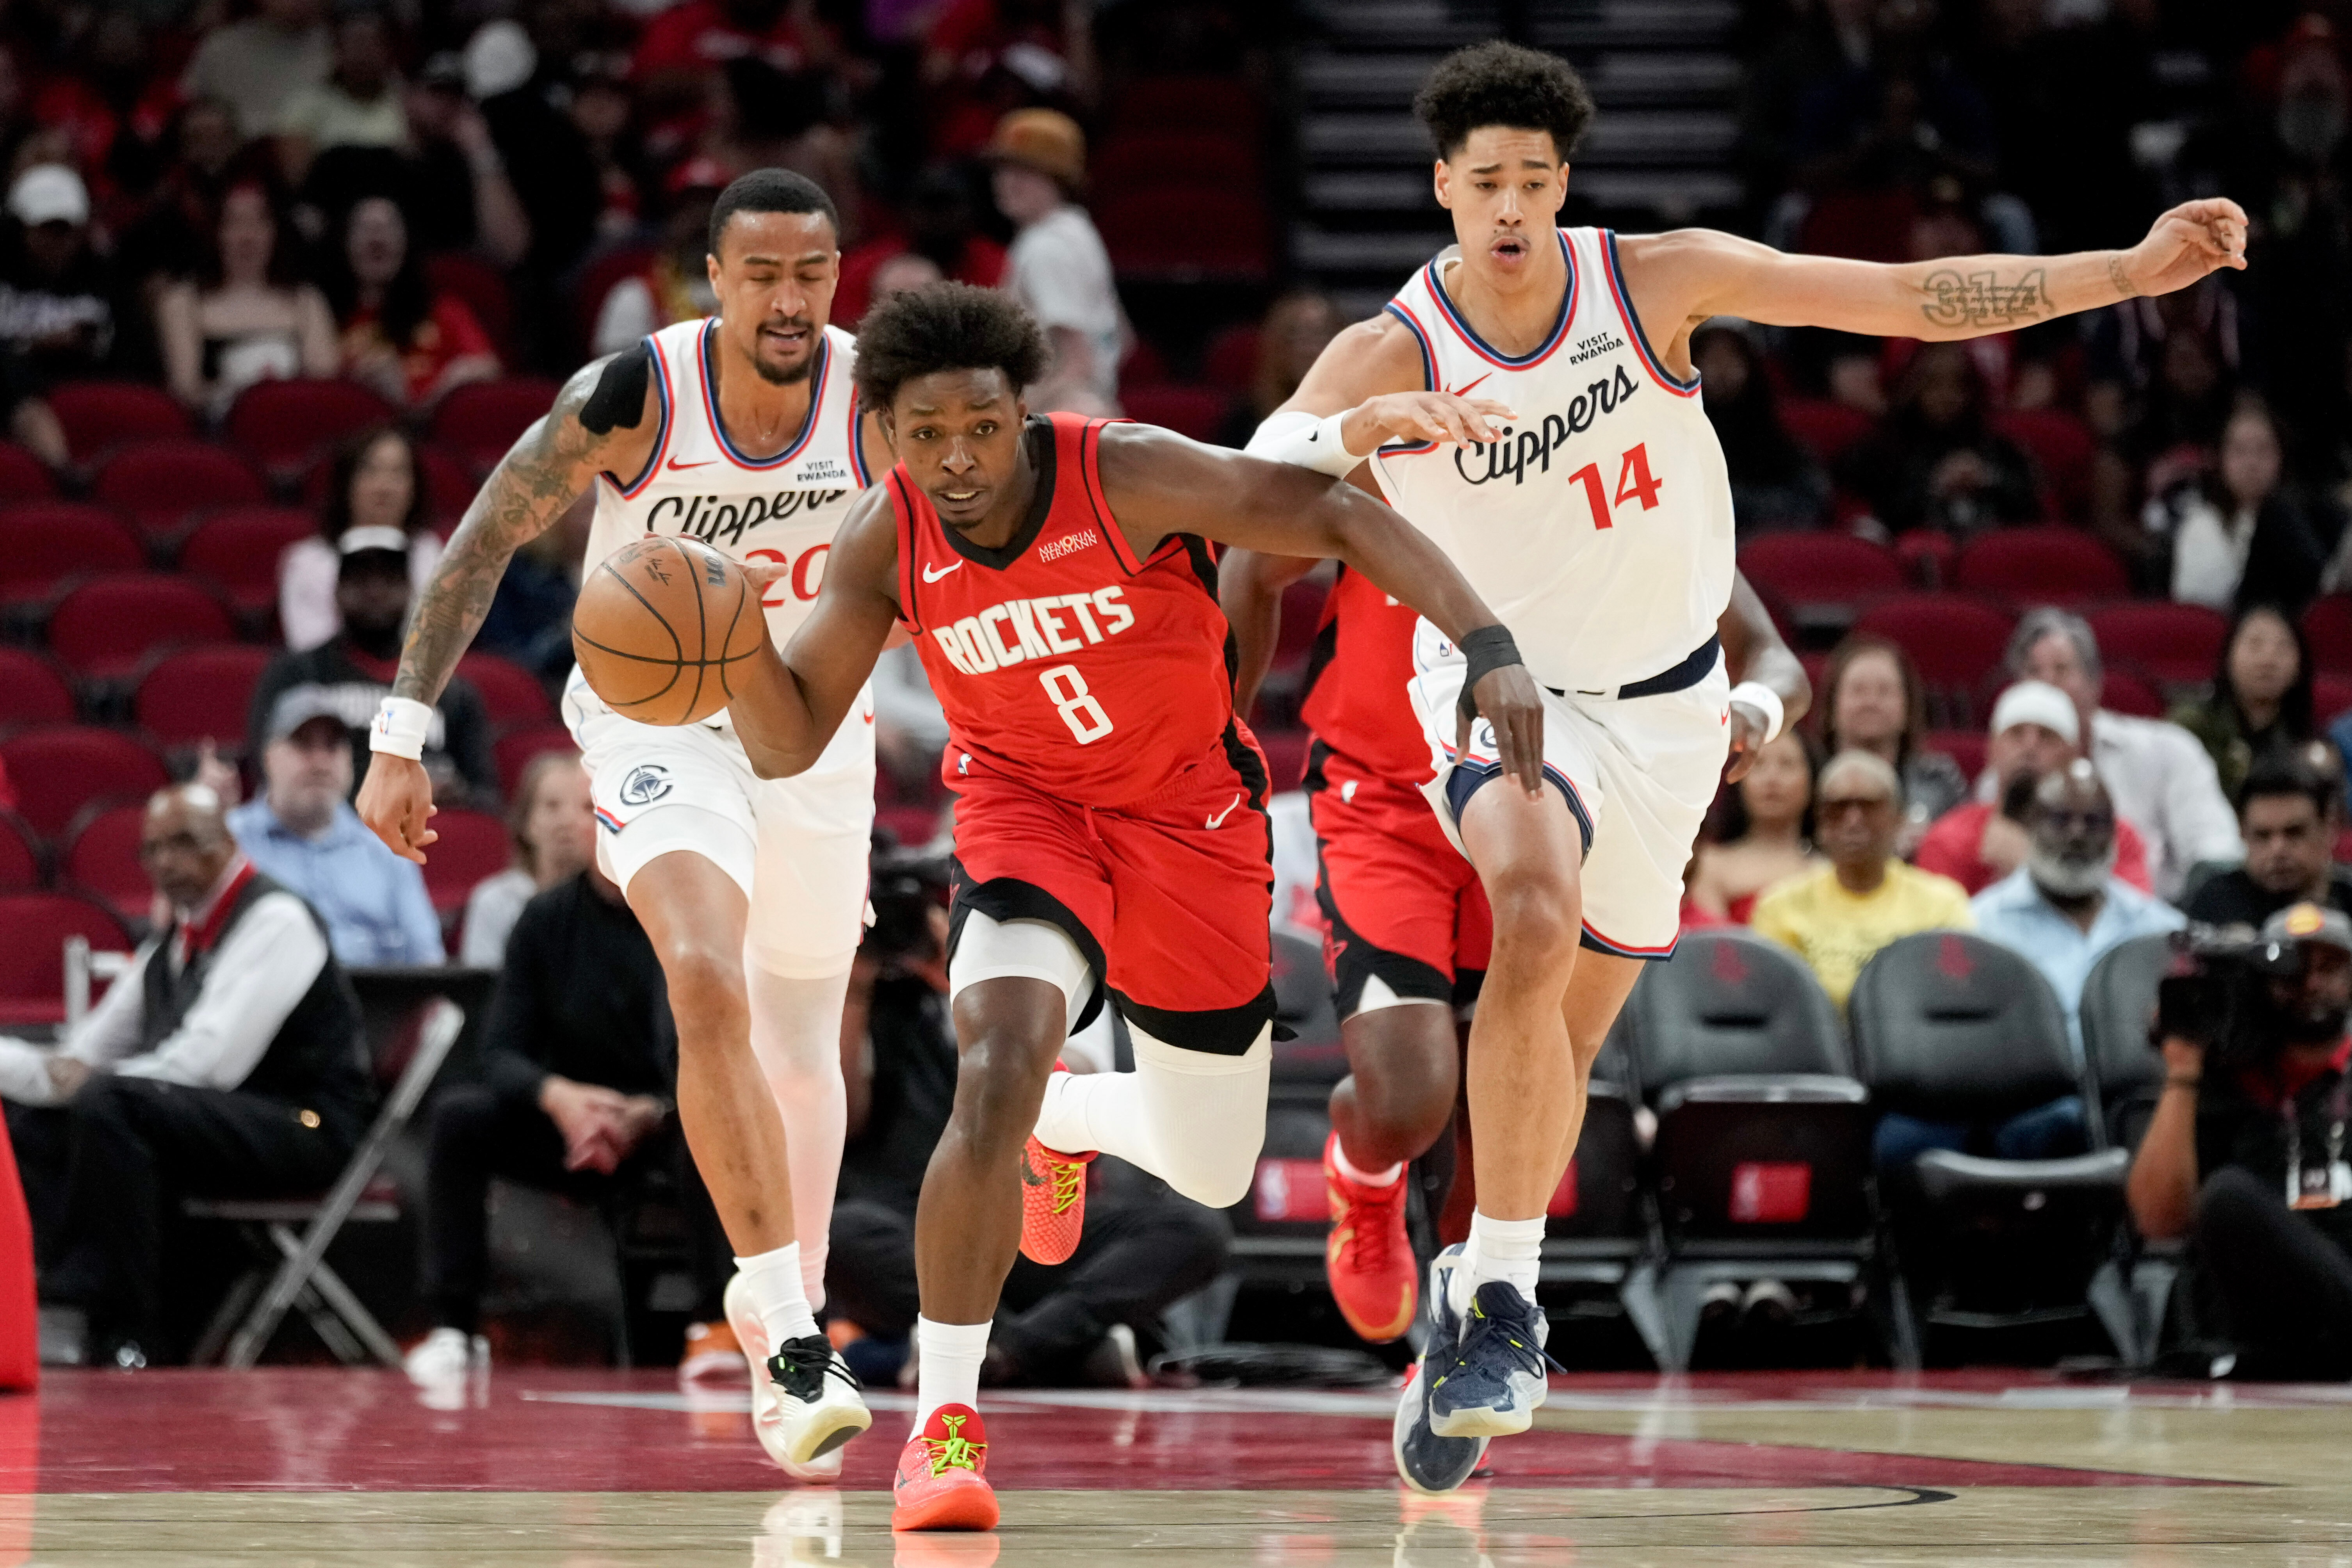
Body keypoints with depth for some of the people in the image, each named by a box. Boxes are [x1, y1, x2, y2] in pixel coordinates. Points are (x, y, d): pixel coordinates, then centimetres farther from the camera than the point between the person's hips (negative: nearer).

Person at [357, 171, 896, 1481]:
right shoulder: (633, 398, -22)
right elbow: (486, 541, -12)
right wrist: (403, 736, -15)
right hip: (656, 719, -3)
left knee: (803, 1041, 15)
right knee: (709, 986, -27)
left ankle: (791, 1299, 41)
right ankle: (796, 1352, -26)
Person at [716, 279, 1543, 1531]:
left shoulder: (1127, 476, -27)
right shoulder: (886, 541, -16)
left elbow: (1341, 516, -26)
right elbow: (786, 744, -10)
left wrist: (1489, 650, -37)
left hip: (1187, 809, 0)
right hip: (1023, 805, 0)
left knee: (1212, 1177, 10)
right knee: (998, 1066, -29)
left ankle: (1065, 1117, 48)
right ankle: (944, 1422, -20)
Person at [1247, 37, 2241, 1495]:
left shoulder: (1656, 280, -15)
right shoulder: (1391, 356, -18)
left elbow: (1913, 297, -14)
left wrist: (2130, 272, -19)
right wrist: (1365, 429, -54)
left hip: (1666, 705, 3)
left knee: (1564, 1046, 9)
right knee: (1535, 923, -33)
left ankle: (1480, 1313, 32)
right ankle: (1503, 1298, -24)